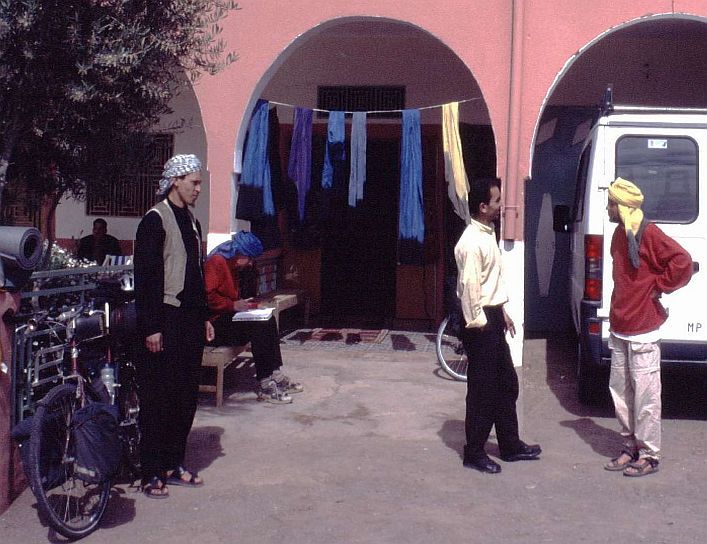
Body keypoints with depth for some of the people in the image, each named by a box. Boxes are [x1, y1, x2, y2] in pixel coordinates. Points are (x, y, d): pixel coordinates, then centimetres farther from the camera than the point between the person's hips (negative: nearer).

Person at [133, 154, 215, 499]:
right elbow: (145, 276, -14)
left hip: (190, 321, 8)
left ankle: (174, 465, 22)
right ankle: (152, 474, 7)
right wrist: (151, 327, -18)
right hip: (165, 321, -8)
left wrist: (204, 317, 18)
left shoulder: (191, 221, 16)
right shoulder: (155, 220, -9)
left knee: (186, 396, 11)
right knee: (158, 399, -2)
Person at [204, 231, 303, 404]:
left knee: (268, 320, -1)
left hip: (227, 318, 11)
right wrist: (233, 305, -22)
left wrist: (242, 303, 9)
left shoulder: (232, 266, 18)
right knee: (258, 325, -24)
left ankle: (276, 376, -1)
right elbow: (207, 296, -25)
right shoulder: (216, 262, -15)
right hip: (214, 323, -11)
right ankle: (265, 385, -22)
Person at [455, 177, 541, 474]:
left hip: (492, 317, 10)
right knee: (482, 390, -1)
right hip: (481, 325, -10)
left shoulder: (488, 235, 12)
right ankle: (474, 453, 11)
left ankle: (510, 444, 28)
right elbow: (469, 287, -22)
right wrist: (479, 324, -19)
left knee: (507, 384, 16)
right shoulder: (471, 242, -20)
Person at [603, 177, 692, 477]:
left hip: (642, 331, -9)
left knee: (645, 395, 0)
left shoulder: (648, 234, -15)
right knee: (620, 391, 14)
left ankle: (649, 455, 10)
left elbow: (683, 262, -21)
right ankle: (631, 446, 26)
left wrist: (658, 286, -12)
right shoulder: (620, 234, 11)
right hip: (619, 328, 9)